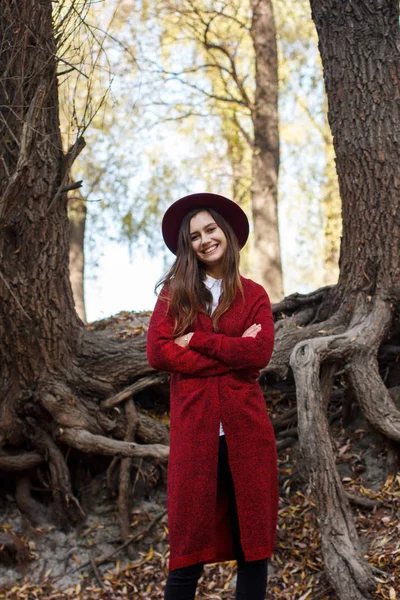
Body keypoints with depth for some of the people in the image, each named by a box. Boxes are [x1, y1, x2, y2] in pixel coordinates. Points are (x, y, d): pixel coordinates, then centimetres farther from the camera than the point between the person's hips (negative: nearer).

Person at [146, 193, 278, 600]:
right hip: (194, 428, -1)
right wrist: (232, 354, -8)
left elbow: (259, 353, -7)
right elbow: (157, 353, -7)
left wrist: (197, 341, -8)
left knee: (253, 540, 7)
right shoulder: (174, 292, 8)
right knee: (190, 549, 1)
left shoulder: (253, 295, 9)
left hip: (245, 428, 1)